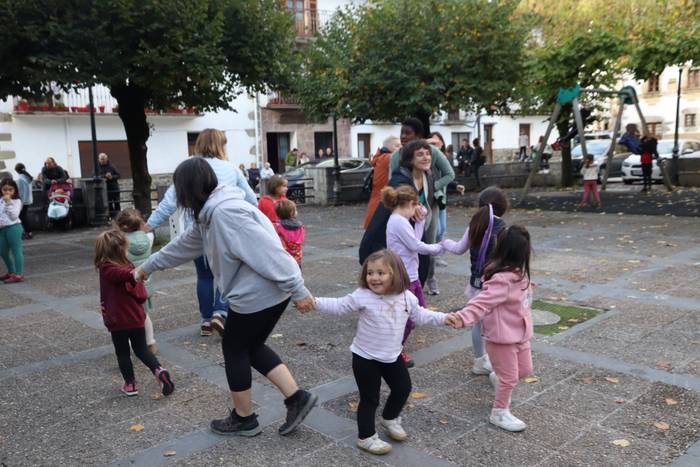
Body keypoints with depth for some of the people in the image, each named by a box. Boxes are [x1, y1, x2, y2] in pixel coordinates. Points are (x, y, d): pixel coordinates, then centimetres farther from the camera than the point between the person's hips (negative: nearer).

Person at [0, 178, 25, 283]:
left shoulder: (16, 201, -7)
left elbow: (14, 216, -18)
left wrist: (9, 202, -21)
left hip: (13, 227, -8)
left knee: (16, 251, -6)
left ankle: (19, 274, -5)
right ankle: (11, 272, 31)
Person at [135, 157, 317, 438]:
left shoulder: (225, 211, -21)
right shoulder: (209, 214, 13)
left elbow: (267, 252, -26)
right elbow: (183, 245, 28)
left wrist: (298, 291, -26)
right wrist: (148, 267, 39)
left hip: (256, 296, -10)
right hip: (267, 294, 10)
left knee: (234, 350, 10)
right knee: (251, 347, 21)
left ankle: (244, 419, 27)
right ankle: (297, 398, 18)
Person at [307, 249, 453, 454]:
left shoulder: (407, 298, -5)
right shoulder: (362, 297, -20)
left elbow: (419, 315, 10)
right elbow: (338, 306, -14)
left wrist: (443, 318, 4)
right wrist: (314, 301, -25)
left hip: (392, 356, 5)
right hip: (366, 358, -5)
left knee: (403, 388, 19)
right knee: (369, 398, 4)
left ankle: (390, 418, 46)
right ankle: (366, 437, 23)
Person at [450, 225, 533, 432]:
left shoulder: (516, 272, -1)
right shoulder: (502, 280, -31)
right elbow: (482, 302, -39)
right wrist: (463, 317, -52)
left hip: (519, 333, 9)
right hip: (502, 336, -9)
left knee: (524, 370, 22)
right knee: (510, 377, 6)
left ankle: (498, 377, 48)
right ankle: (499, 413, 27)